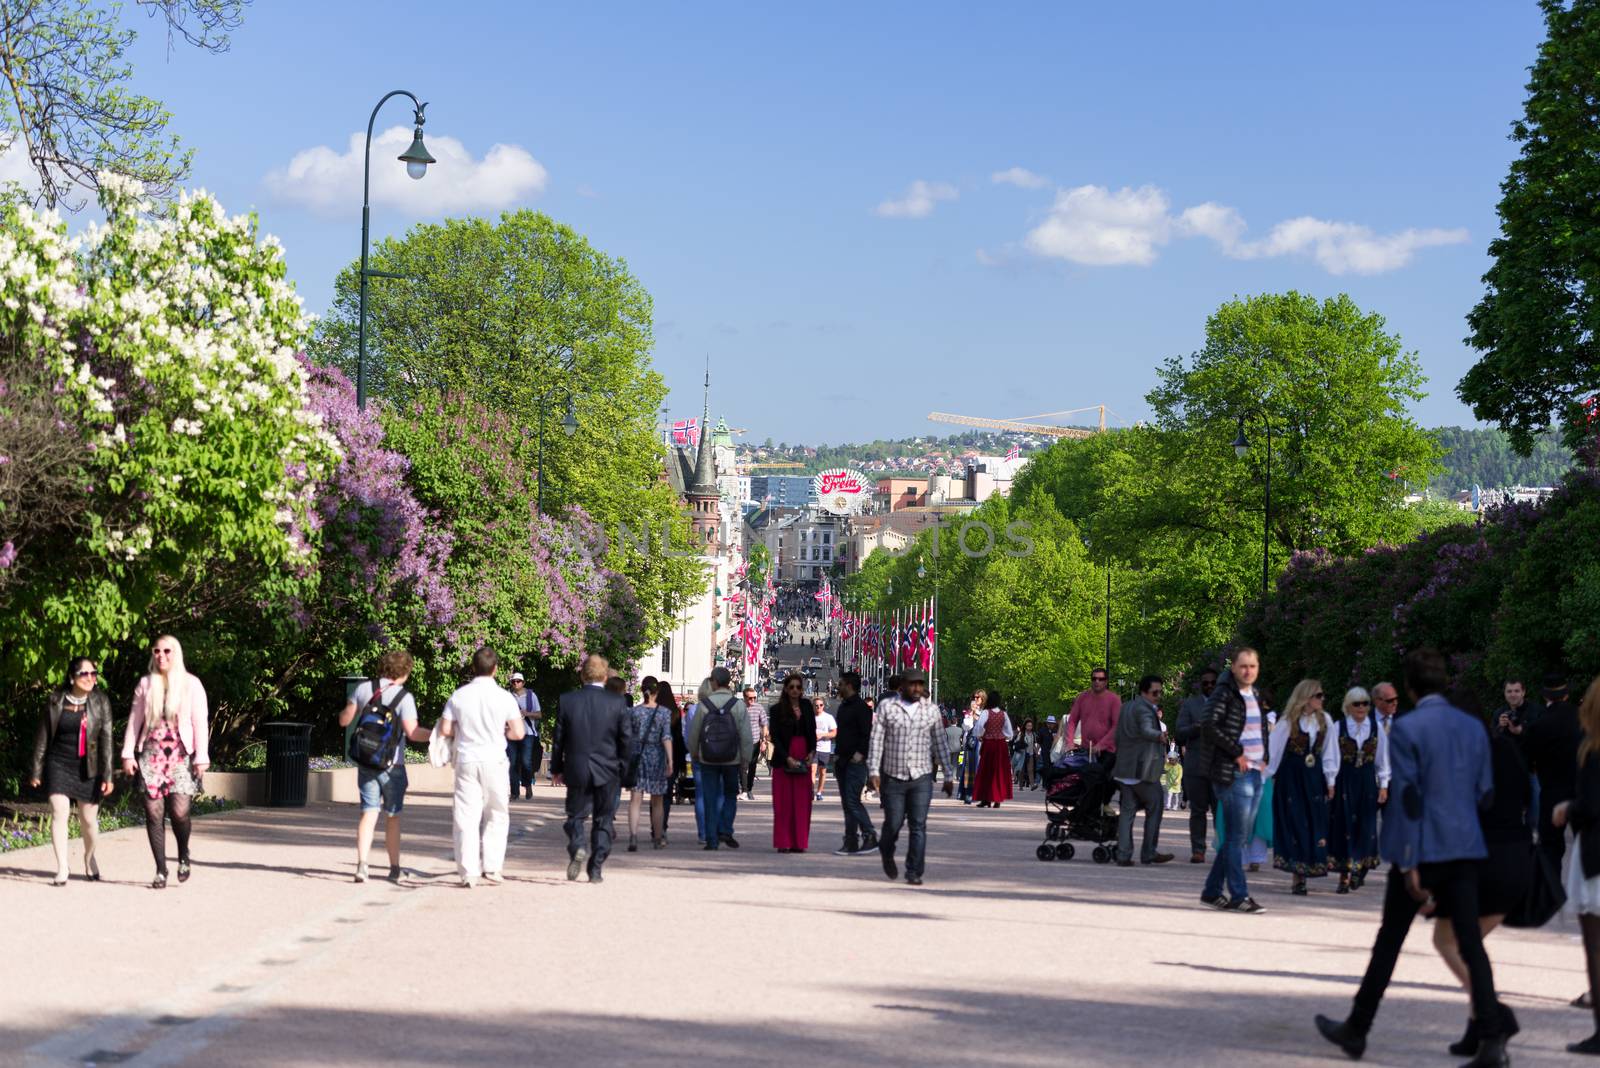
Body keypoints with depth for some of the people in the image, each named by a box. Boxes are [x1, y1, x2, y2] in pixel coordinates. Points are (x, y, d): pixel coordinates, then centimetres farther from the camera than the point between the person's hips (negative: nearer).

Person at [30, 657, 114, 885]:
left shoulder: (100, 702, -1)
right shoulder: (56, 701, 0)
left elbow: (106, 739, -2)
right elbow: (42, 737, 7)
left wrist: (108, 775, -6)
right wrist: (36, 771, 7)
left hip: (88, 768, 0)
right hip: (58, 765, 0)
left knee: (89, 819, 5)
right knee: (59, 813, -12)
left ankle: (89, 857, 34)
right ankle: (62, 870, -8)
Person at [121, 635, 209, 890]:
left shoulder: (191, 684, 5)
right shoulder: (145, 684, 12)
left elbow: (200, 722, 1)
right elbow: (134, 720, 12)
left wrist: (202, 757, -6)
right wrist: (128, 754, 4)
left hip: (180, 756, -2)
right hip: (151, 755, 2)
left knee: (179, 811, -13)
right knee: (154, 813, -3)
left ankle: (184, 856, 15)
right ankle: (161, 870, 4)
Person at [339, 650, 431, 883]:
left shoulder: (363, 689, 1)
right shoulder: (404, 697, -11)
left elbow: (344, 720, 6)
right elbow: (412, 732, -18)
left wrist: (347, 707, 27)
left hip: (365, 762, 3)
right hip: (391, 765, -3)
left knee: (369, 813, 2)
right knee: (393, 816, 11)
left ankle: (362, 864, -14)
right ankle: (395, 868, 18)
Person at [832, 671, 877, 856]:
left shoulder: (861, 707, -10)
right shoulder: (843, 706, 19)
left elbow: (867, 734, -17)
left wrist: (860, 753, -24)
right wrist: (837, 754, 17)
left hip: (855, 761, -10)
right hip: (843, 761, 10)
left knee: (852, 801, -14)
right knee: (847, 803, 8)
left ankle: (870, 836, -6)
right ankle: (851, 843, 10)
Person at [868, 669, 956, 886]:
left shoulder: (931, 710, 7)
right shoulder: (886, 706, 1)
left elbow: (940, 744, 10)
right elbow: (876, 739, -2)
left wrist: (949, 775, 9)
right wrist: (873, 770, -10)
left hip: (922, 777, 1)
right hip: (893, 776, -1)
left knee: (919, 826, -6)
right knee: (893, 824, 6)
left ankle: (914, 872, -1)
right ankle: (887, 854, 36)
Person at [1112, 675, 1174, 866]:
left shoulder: (1126, 708, 17)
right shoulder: (1144, 709, -11)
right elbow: (1146, 730, -30)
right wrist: (1159, 736, -40)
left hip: (1124, 769, 8)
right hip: (1144, 769, -8)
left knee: (1127, 810, 7)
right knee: (1154, 809, 4)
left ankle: (1123, 855, 1)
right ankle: (1149, 853, 5)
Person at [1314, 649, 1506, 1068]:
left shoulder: (1405, 729, -11)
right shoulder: (1474, 727, 6)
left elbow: (1406, 796, -13)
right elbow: (1484, 792, 11)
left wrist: (1409, 864, -12)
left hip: (1422, 849, -4)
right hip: (1465, 849, 4)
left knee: (1389, 941, 8)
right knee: (1471, 943, 2)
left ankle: (1356, 1030, 20)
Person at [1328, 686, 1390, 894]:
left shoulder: (1377, 729, 6)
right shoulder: (1338, 727, -1)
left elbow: (1382, 759, 10)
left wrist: (1383, 785, 7)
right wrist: (1330, 783, -6)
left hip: (1367, 782, 2)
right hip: (1344, 781, -2)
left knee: (1365, 828, 0)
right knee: (1344, 827, -1)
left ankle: (1359, 870, 14)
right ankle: (1344, 875, 4)